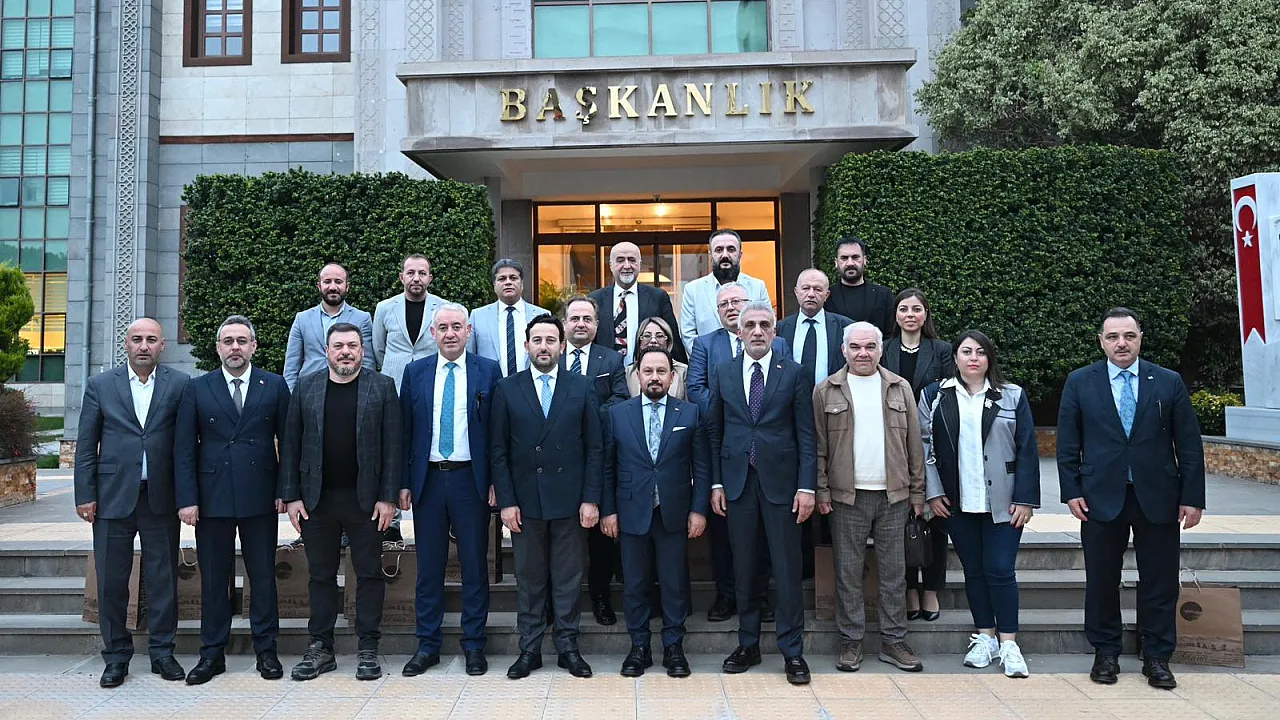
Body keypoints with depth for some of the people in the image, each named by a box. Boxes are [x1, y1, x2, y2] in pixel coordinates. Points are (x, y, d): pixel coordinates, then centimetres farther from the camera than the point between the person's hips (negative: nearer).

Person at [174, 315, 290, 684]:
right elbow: (184, 449, 3)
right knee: (213, 580, 9)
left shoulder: (275, 386, 3)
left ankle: (266, 650, 18)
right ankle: (212, 653, 21)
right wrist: (187, 499, -5)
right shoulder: (197, 389, 5)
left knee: (263, 576, 7)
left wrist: (285, 491, -3)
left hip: (260, 498, -1)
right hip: (212, 498, 1)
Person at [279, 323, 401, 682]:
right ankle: (320, 648, 21)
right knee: (321, 575, 11)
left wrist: (388, 497, -8)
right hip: (316, 499, 2)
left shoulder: (382, 387, 1)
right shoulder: (305, 387, 7)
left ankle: (367, 648, 14)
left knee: (369, 573, 4)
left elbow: (392, 446, -3)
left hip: (365, 498, -2)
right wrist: (291, 496, -1)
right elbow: (290, 445, 6)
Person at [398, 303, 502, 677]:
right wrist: (404, 483, 2)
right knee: (428, 566, 9)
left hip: (471, 479, -2)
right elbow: (405, 431, 7)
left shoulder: (488, 371, 0)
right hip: (428, 479, 2)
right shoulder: (415, 372, 6)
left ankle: (474, 645, 18)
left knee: (474, 565, 6)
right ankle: (428, 645, 22)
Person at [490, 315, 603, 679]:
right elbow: (498, 451, 2)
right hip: (525, 501, 0)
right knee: (529, 578, 9)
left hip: (570, 500, 0)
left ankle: (568, 646, 21)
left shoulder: (581, 388, 3)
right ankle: (529, 649, 21)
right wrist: (506, 502, -5)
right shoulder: (507, 389, 3)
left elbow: (594, 448, 2)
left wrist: (591, 499, -5)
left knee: (568, 578, 8)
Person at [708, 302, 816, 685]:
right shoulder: (724, 373, 7)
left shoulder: (794, 373, 1)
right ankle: (748, 644, 23)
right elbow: (715, 433, 8)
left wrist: (806, 486, -8)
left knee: (787, 569, 2)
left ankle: (792, 650, 13)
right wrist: (716, 483, 3)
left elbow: (806, 434, -1)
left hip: (781, 481, -2)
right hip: (737, 481, 2)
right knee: (744, 568, 10)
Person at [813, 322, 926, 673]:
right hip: (847, 497, -2)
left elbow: (914, 444, 8)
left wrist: (917, 492, 5)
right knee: (848, 572, 4)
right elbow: (818, 446, 1)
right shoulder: (826, 391, 2)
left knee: (893, 572, 8)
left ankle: (894, 641, 19)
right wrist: (822, 491, -4)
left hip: (894, 495, 2)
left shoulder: (900, 389, 8)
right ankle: (851, 641, 15)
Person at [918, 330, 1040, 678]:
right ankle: (984, 636, 22)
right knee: (973, 570, 10)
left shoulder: (1012, 396, 1)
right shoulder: (935, 396, 3)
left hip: (1002, 502, -1)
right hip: (958, 502, 2)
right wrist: (933, 492, -4)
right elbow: (924, 444, 2)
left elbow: (1027, 450, 0)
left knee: (1000, 570, -2)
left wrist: (1025, 499, -5)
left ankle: (1008, 643, 11)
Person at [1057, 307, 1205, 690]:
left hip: (1158, 499, 1)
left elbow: (1189, 445, 3)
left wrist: (1193, 497, -1)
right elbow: (1068, 444, 2)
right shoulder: (1080, 382, 2)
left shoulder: (1169, 382, 3)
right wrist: (1072, 492, -4)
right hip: (1101, 497, 0)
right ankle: (1106, 654, 22)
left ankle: (1157, 657, 21)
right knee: (1101, 581, 7)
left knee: (1160, 582, 7)